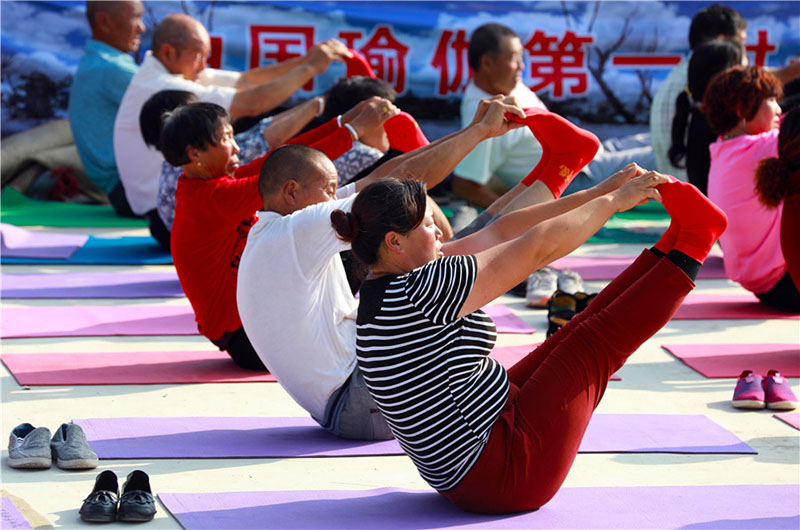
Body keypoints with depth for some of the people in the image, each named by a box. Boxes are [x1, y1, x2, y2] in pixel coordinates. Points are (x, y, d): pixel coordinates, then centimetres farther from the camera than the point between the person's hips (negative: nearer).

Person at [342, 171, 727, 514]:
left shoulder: (388, 288, 5)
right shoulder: (418, 293, -25)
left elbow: (500, 235, 9)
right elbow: (536, 248, -19)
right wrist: (613, 200, -6)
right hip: (502, 470, -10)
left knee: (582, 330, 9)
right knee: (595, 344, -1)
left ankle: (677, 241, 16)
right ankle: (690, 247, 10)